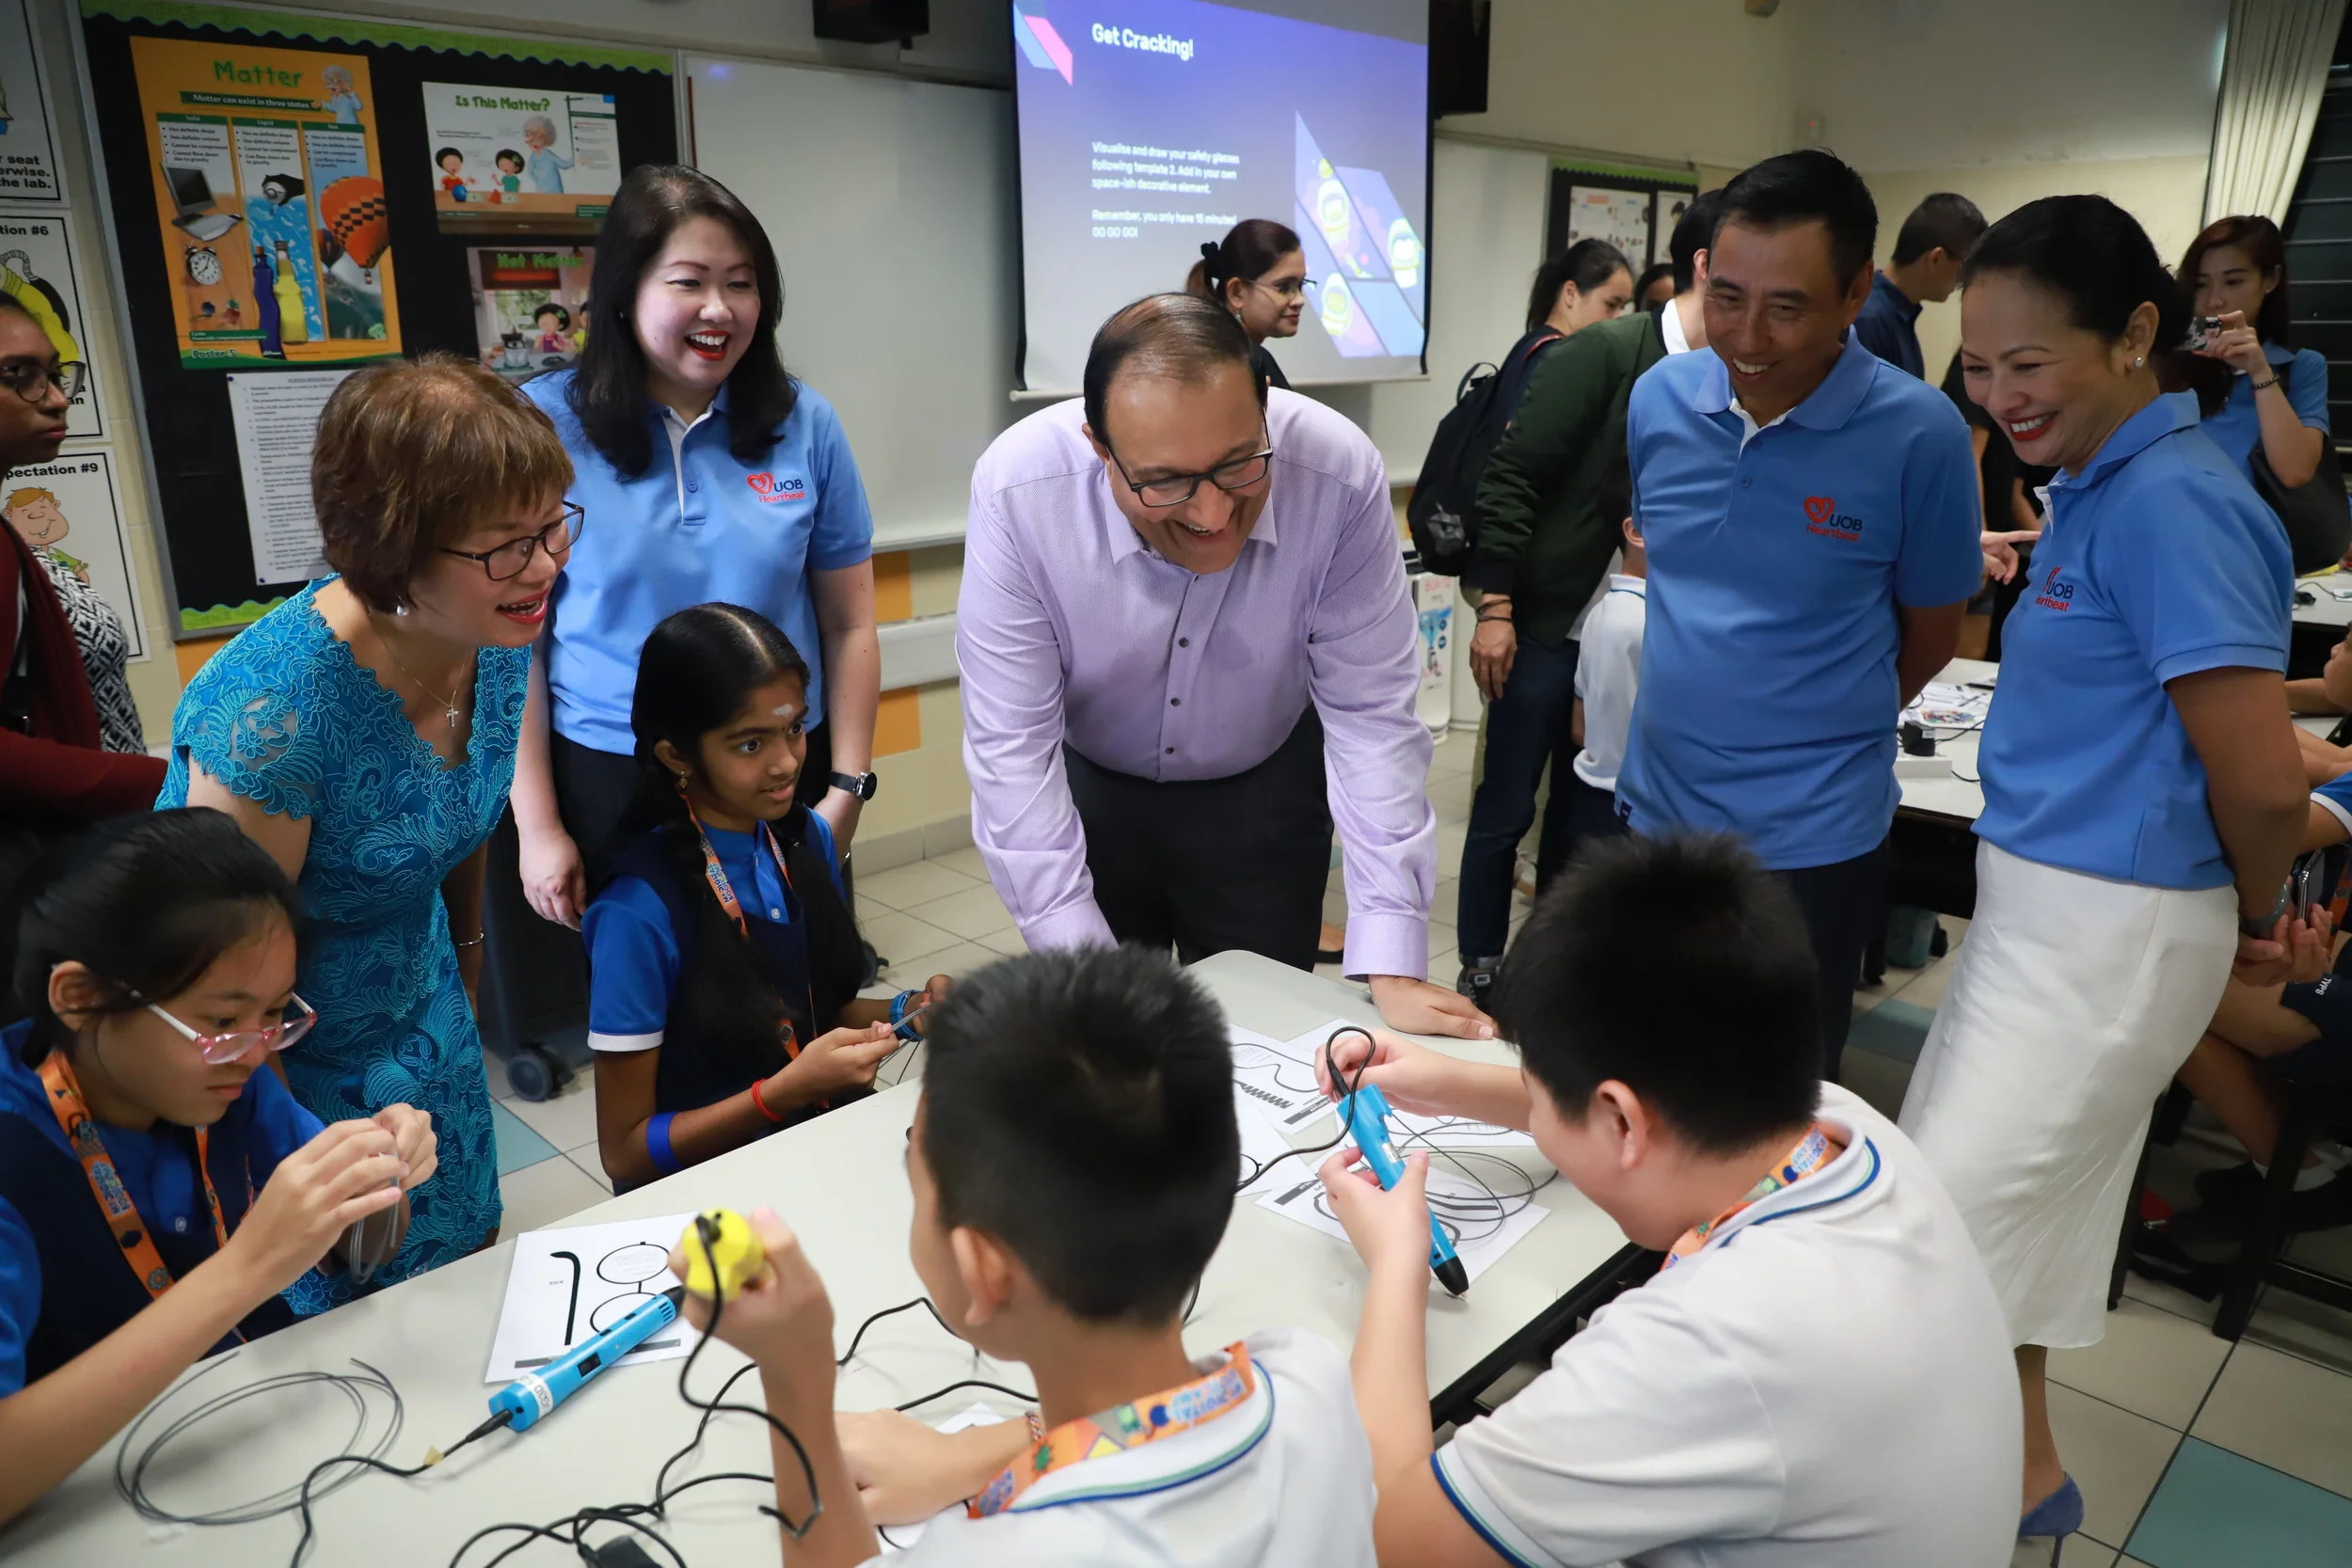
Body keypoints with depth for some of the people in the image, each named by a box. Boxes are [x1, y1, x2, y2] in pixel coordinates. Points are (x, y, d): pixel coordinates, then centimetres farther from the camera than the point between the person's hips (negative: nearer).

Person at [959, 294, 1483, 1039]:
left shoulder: (1338, 474, -29)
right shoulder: (1017, 487, -29)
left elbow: (1370, 719, -23)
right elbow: (1012, 746, -25)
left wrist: (1391, 966, -25)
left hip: (1264, 796, 1)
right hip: (1085, 790, 0)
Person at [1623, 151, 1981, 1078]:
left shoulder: (1919, 434, -14)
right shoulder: (1658, 399, -3)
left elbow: (1929, 636, -1)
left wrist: (1815, 732, 9)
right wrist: (1697, 710, 11)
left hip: (1810, 840, -4)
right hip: (1655, 807, 4)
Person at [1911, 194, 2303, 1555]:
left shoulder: (2170, 500, -21)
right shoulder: (2102, 484, 7)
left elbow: (2265, 783, -20)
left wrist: (2255, 913, -3)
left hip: (2109, 932, -9)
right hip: (2039, 907, 9)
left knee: (1962, 1226, 2)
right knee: (2005, 1210, 20)